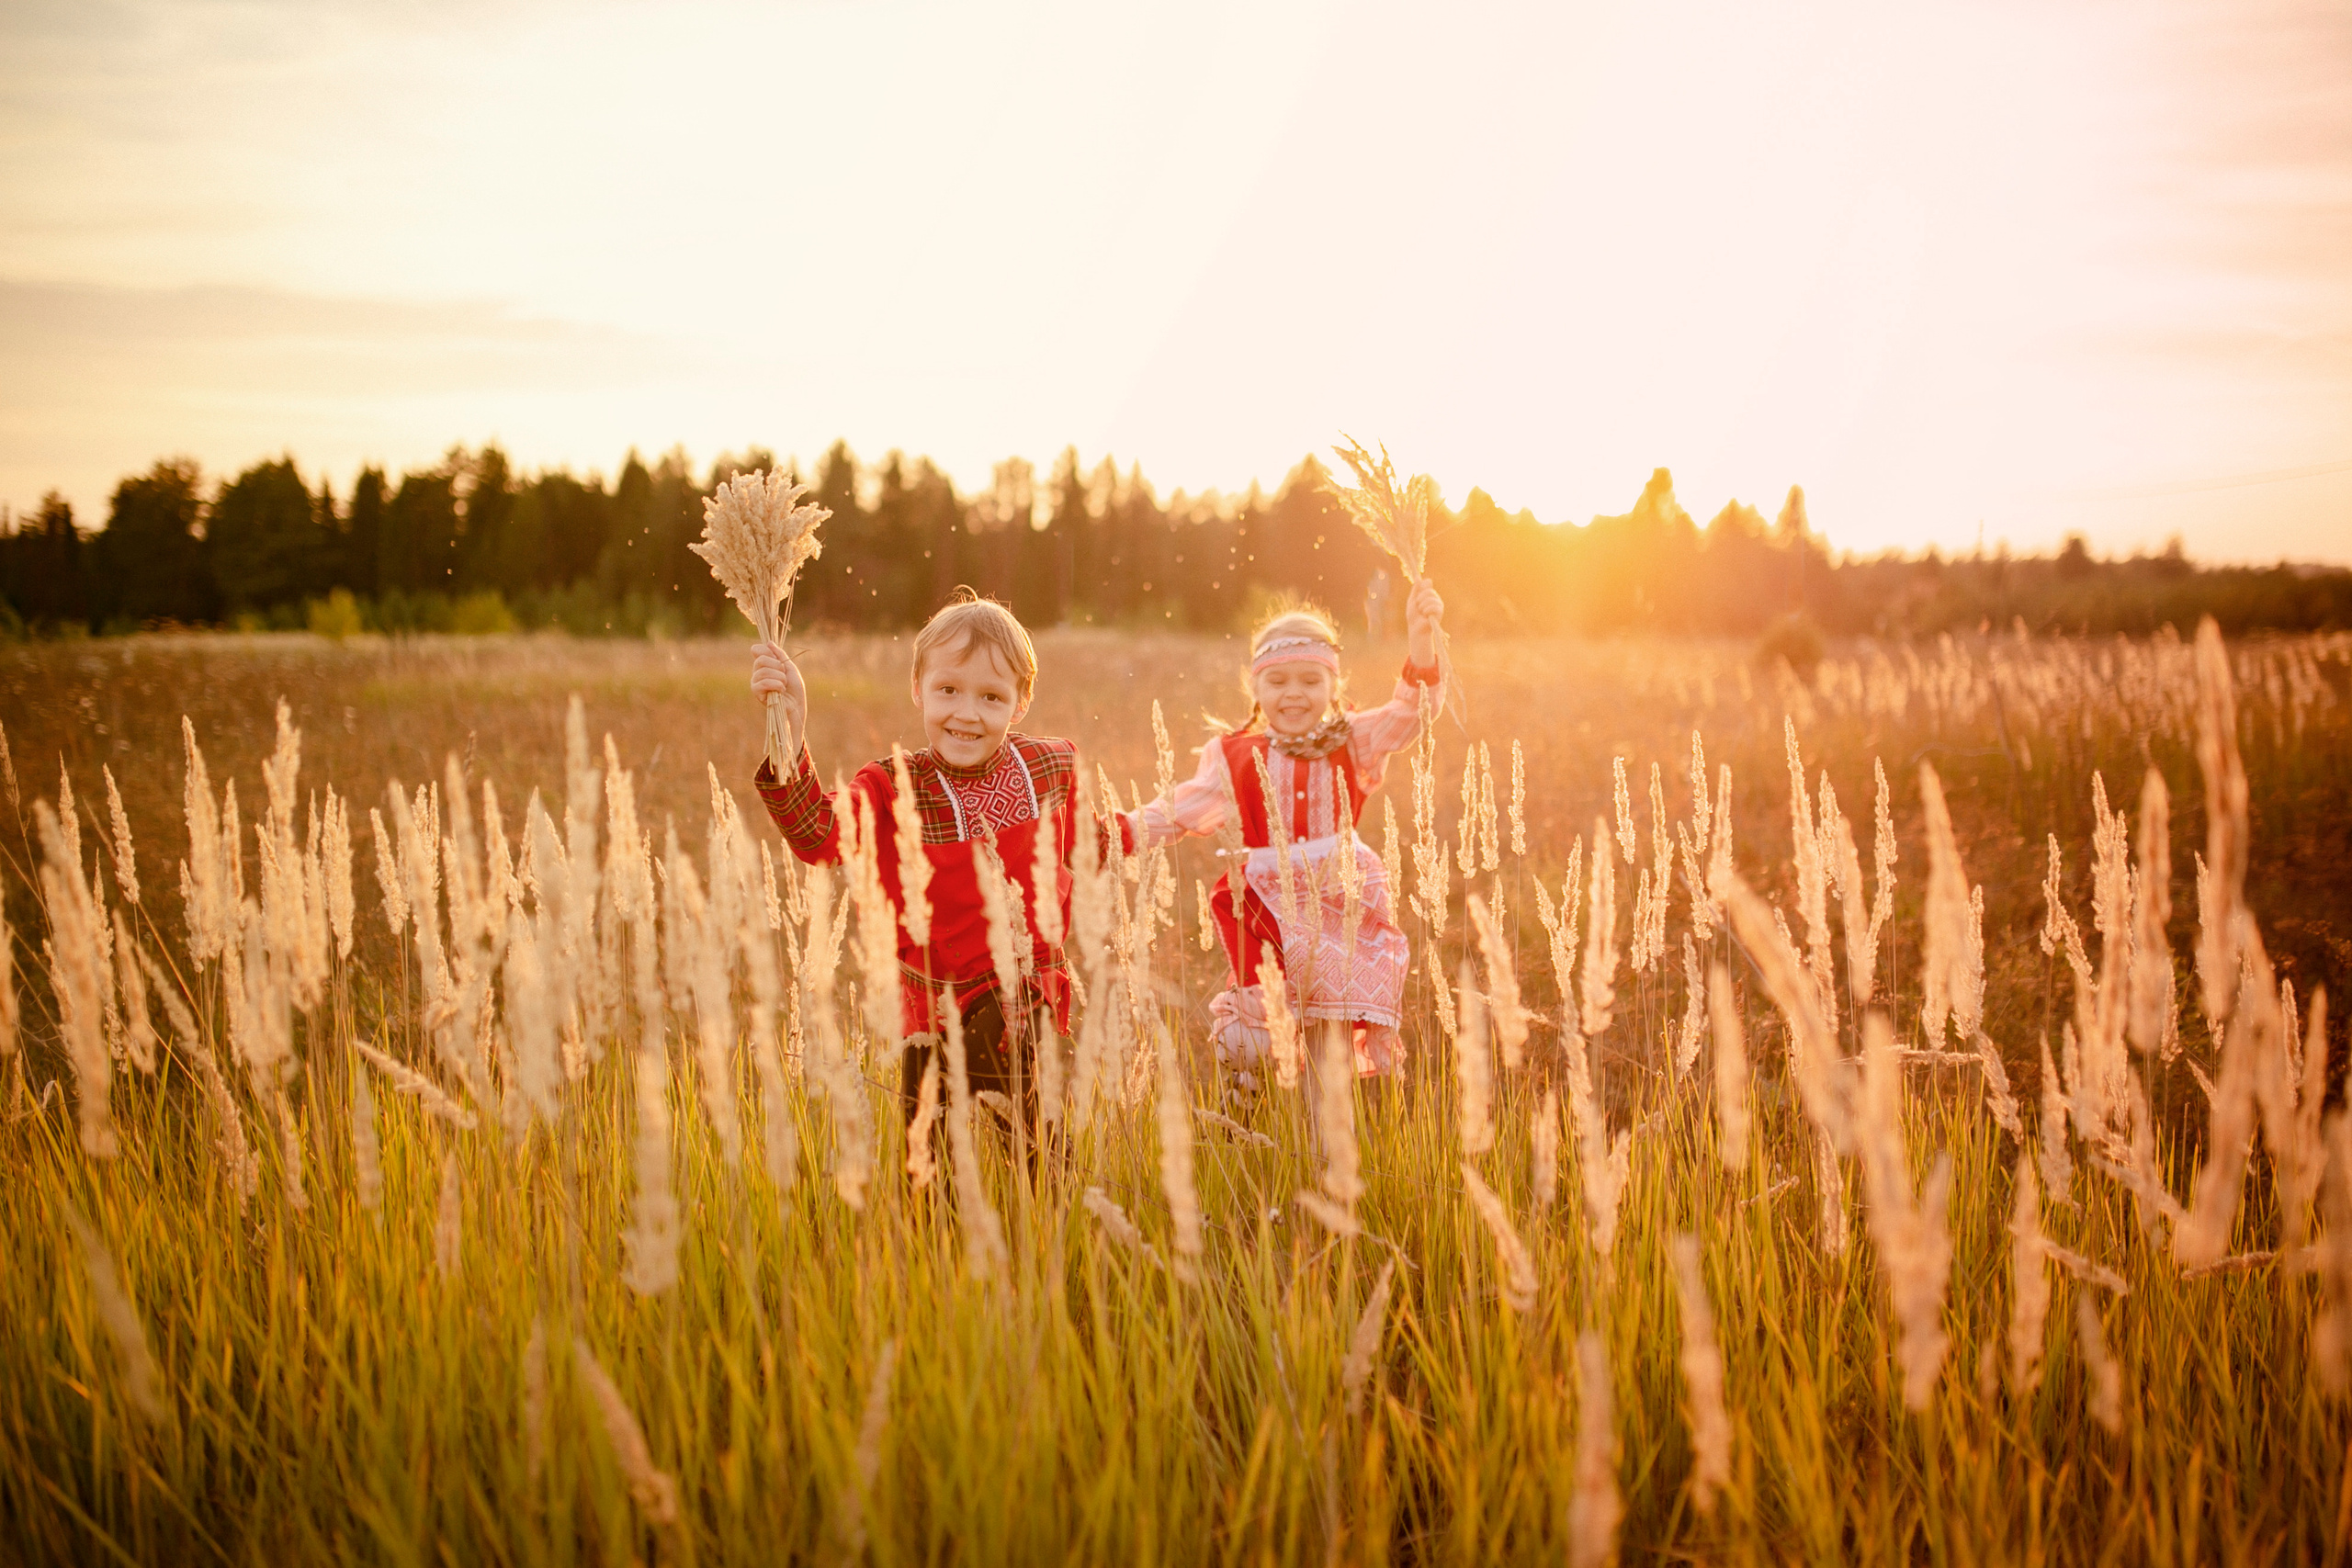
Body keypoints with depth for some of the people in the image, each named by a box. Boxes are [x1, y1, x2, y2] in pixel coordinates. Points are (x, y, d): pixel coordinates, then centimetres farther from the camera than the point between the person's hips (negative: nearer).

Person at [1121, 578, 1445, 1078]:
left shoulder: (1352, 744, 7)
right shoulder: (1236, 759, 6)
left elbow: (1410, 709, -5)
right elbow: (1180, 811, 6)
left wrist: (1420, 638, -19)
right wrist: (1120, 830, -8)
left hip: (1345, 895, 1)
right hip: (1270, 900, 0)